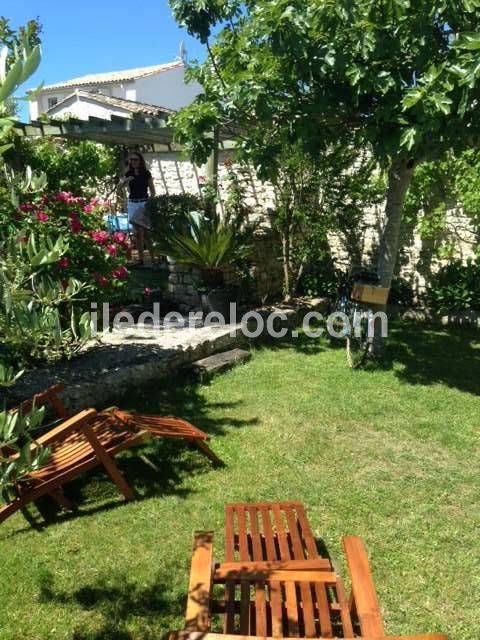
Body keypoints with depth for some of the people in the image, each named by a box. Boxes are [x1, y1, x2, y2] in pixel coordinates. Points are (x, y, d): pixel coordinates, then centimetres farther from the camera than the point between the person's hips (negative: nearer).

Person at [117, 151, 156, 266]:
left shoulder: (146, 173, -2)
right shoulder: (128, 173, 8)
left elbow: (152, 191, -1)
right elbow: (119, 186, 1)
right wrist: (126, 180, -18)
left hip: (144, 203, -4)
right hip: (132, 204, 4)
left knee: (144, 232, -12)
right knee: (136, 232, 5)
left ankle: (153, 258, -7)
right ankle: (141, 258, 11)